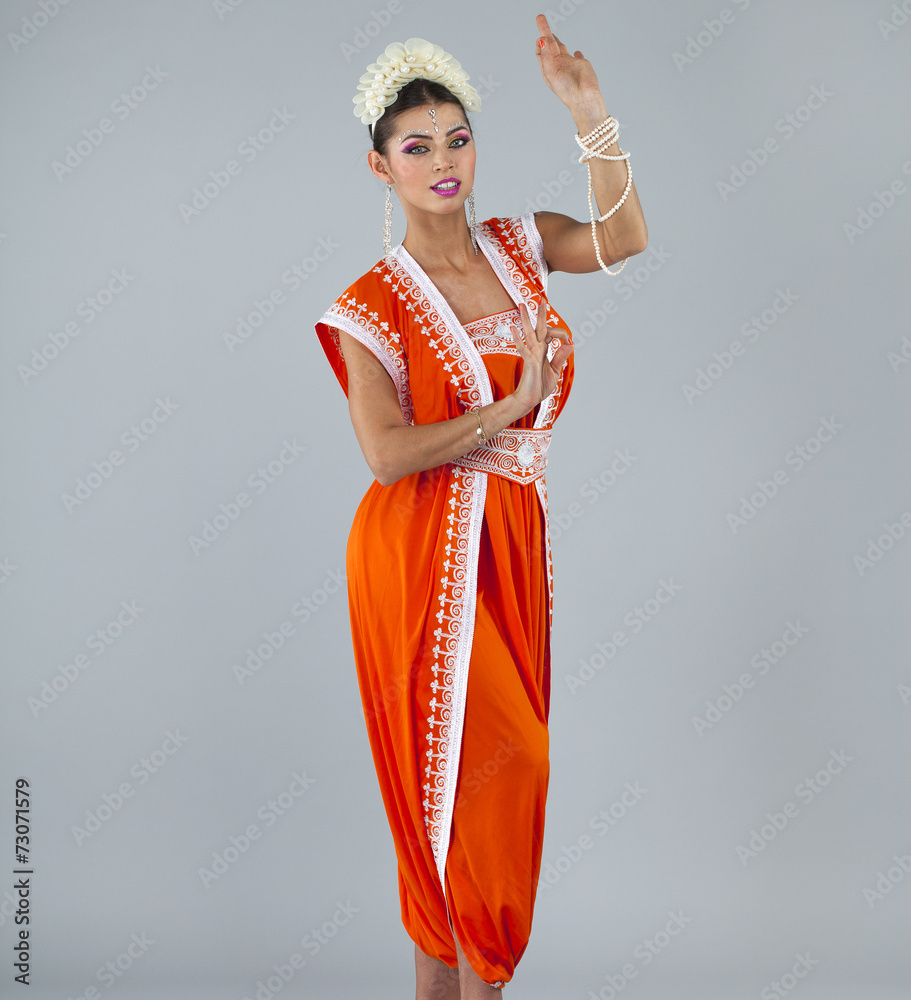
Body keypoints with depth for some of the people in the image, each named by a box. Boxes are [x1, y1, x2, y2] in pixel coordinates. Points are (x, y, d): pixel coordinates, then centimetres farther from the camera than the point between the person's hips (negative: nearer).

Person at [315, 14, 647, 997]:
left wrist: (588, 111, -18)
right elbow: (387, 454, -17)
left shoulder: (515, 246, 7)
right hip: (422, 555, -6)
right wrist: (513, 406, -16)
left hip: (512, 542, 6)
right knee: (465, 763, -3)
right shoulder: (375, 304, -8)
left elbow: (622, 238, -11)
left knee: (497, 762, 11)